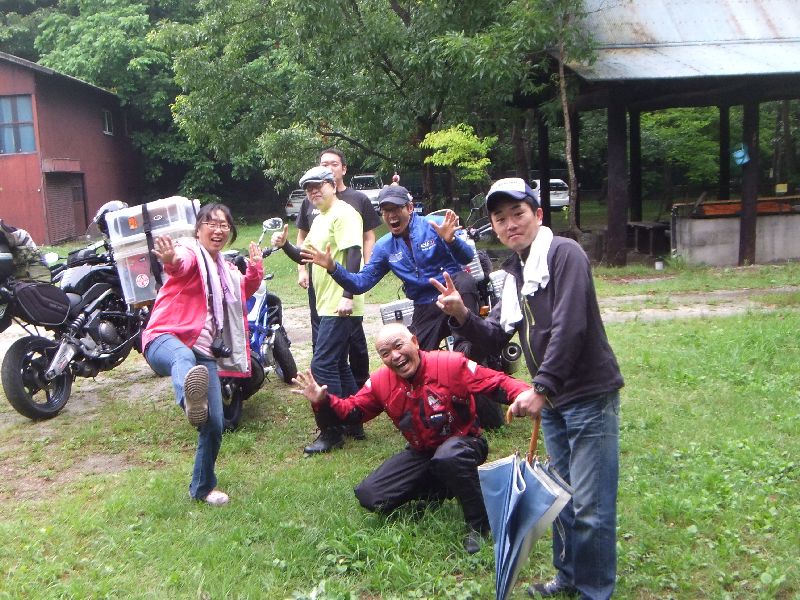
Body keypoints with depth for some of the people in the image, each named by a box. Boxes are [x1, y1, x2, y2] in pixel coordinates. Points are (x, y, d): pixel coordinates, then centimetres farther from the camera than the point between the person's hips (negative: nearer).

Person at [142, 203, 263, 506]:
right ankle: (190, 400, -81)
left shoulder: (226, 270, 20)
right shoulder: (189, 255, -3)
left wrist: (254, 268, 20)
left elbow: (245, 292, 40)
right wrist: (170, 259, -54)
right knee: (183, 358, -44)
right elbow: (180, 264, -29)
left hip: (206, 353, 7)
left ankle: (202, 487, 27)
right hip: (167, 339, -7)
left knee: (214, 424, 4)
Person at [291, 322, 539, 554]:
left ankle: (478, 525, -18)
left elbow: (496, 380, -22)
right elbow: (352, 410, 3)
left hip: (463, 442, -5)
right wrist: (323, 401, -18)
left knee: (448, 457, -43)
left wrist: (523, 392, -45)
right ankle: (447, 489, 7)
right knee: (369, 496, -5)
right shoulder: (380, 382, -7)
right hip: (421, 453, 6)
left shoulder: (451, 364, -21)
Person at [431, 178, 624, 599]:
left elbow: (569, 328, -24)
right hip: (553, 399, 8)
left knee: (590, 506, 0)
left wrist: (541, 389, -26)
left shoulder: (564, 253, -14)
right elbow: (495, 336, 11)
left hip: (589, 395, -8)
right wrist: (461, 315, -8)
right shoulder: (515, 272, 12)